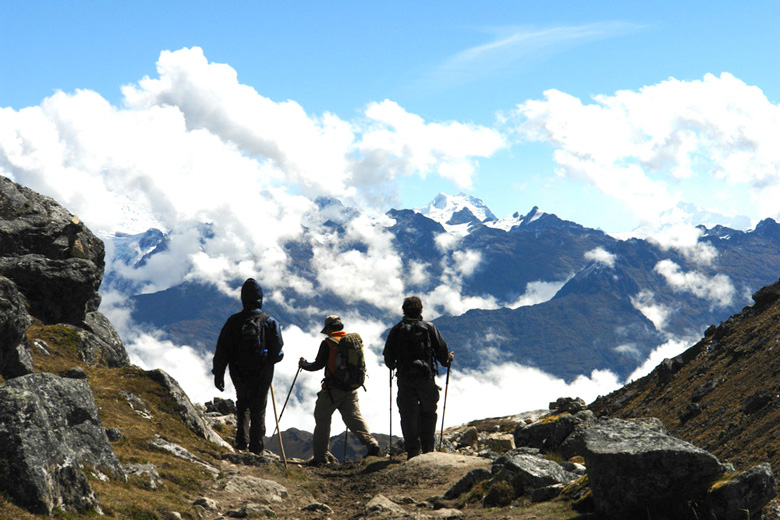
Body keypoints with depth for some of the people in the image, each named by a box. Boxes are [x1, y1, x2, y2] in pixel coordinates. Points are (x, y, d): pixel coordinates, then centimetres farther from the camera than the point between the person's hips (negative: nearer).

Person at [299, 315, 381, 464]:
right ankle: (371, 443, -9)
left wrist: (303, 364, 12)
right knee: (354, 417, 9)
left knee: (322, 419, 4)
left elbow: (317, 365, -6)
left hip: (332, 390, -5)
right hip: (351, 389, 5)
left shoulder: (328, 343, -8)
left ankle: (321, 455, 2)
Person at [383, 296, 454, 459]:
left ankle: (412, 452, 0)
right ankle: (428, 449, 9)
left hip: (404, 378, 0)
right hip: (426, 378, 0)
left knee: (408, 415, 3)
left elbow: (388, 356, 5)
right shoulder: (429, 328, 2)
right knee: (428, 413, 13)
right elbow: (441, 349, 0)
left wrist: (393, 366, 27)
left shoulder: (396, 330, 4)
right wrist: (447, 360, 22)